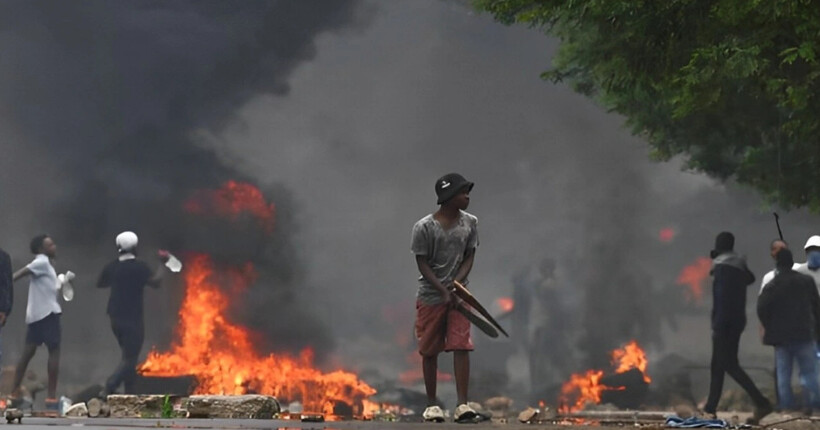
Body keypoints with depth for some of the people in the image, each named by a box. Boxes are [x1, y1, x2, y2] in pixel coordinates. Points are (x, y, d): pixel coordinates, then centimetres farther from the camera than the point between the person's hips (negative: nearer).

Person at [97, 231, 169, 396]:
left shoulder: (112, 267, 5)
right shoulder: (139, 267, -13)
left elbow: (100, 283, 20)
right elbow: (155, 281, -22)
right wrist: (162, 264, -10)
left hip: (116, 318, 7)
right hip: (132, 319, -7)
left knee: (129, 356, 19)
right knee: (129, 358, -4)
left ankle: (130, 393, 18)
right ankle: (109, 388, -20)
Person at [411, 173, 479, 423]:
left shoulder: (469, 223, 1)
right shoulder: (424, 227, -10)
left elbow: (469, 258, 3)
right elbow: (423, 264, -8)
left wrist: (456, 284, -12)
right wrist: (443, 291, -15)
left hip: (458, 293, 2)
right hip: (430, 296, -2)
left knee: (461, 346, -10)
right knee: (429, 351, 5)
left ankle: (463, 404, -11)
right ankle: (431, 404, 16)